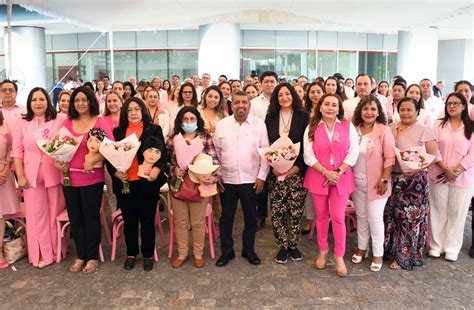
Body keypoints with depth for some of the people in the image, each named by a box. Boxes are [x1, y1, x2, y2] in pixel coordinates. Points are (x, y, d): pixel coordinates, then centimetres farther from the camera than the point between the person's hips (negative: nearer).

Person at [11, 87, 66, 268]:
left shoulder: (60, 120, -1)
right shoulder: (22, 123, 5)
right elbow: (17, 151, 4)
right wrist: (20, 176, -1)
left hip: (55, 173, -1)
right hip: (32, 175, 2)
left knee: (55, 213, 8)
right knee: (37, 214, 7)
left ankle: (57, 249, 24)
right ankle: (42, 253, 19)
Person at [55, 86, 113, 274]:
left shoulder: (101, 122, -4)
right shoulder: (67, 122, 8)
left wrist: (92, 161, -22)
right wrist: (58, 162, -5)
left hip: (92, 178, -4)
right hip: (69, 177, 4)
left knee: (91, 217, 6)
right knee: (75, 217, 12)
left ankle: (92, 257, 21)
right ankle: (81, 255, 28)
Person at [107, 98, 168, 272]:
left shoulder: (154, 130, 1)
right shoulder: (118, 131, 7)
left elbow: (163, 153, -1)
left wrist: (157, 169, -19)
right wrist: (115, 172, -11)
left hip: (147, 183, -2)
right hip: (124, 183, 2)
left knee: (147, 221, 8)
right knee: (129, 221, 13)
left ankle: (148, 255, 25)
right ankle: (131, 254, 30)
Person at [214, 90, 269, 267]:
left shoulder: (259, 124, -1)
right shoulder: (221, 125, 1)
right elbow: (216, 152, 5)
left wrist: (262, 176, -5)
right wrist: (217, 174, 1)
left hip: (251, 180, 0)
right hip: (227, 180, 1)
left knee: (251, 217, 11)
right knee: (226, 217, 10)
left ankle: (249, 251, 29)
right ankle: (226, 252, 26)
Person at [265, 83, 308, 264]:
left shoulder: (303, 117, 1)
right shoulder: (270, 118, 7)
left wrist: (298, 166, -12)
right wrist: (272, 166, -7)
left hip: (297, 172, -1)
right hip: (276, 173, 1)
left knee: (296, 211, 4)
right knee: (277, 212, 2)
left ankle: (293, 245, 22)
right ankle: (282, 247, 19)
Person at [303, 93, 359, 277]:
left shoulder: (348, 126, 1)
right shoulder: (312, 128, 2)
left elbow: (353, 153, -4)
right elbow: (308, 155, -4)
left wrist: (338, 172, -12)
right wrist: (325, 172, -14)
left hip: (342, 178, -1)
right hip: (318, 177, 1)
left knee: (338, 217, -2)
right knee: (321, 215, 11)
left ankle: (339, 256, 13)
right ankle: (323, 251, 27)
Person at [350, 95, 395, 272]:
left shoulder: (384, 130, -9)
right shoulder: (353, 129, 2)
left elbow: (390, 157, -11)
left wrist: (384, 180, -15)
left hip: (375, 182, -4)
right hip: (357, 182, 4)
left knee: (374, 218, 1)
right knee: (361, 216, 15)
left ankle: (378, 254, 17)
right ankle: (362, 248, 31)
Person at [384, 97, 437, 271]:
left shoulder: (425, 131, -6)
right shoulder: (391, 128, 7)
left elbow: (433, 156, -7)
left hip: (415, 180, -4)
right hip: (394, 178, 4)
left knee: (409, 216, 2)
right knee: (391, 214, 12)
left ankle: (406, 256, 18)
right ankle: (390, 247, 32)